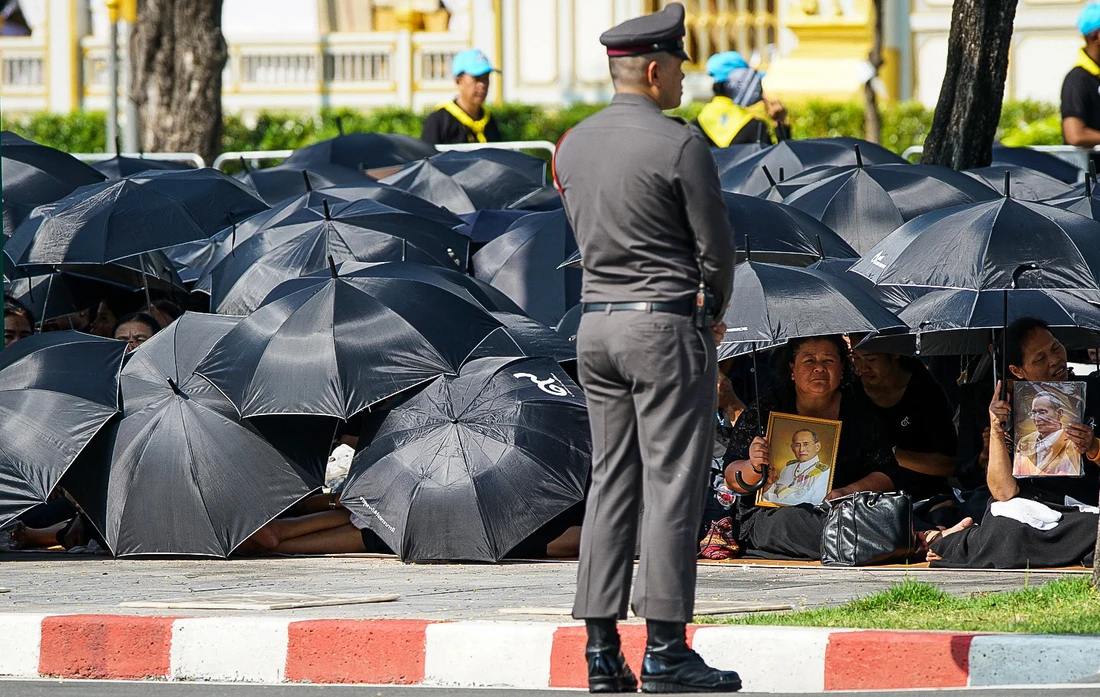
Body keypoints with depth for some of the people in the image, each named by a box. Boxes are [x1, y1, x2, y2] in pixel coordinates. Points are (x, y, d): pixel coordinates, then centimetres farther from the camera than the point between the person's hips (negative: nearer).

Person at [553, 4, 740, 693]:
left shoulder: (574, 145, 9)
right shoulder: (680, 144, -12)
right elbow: (717, 245, -10)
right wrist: (715, 310, 11)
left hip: (596, 322, 7)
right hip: (666, 325, -7)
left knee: (611, 482, 9)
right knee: (673, 483, -4)